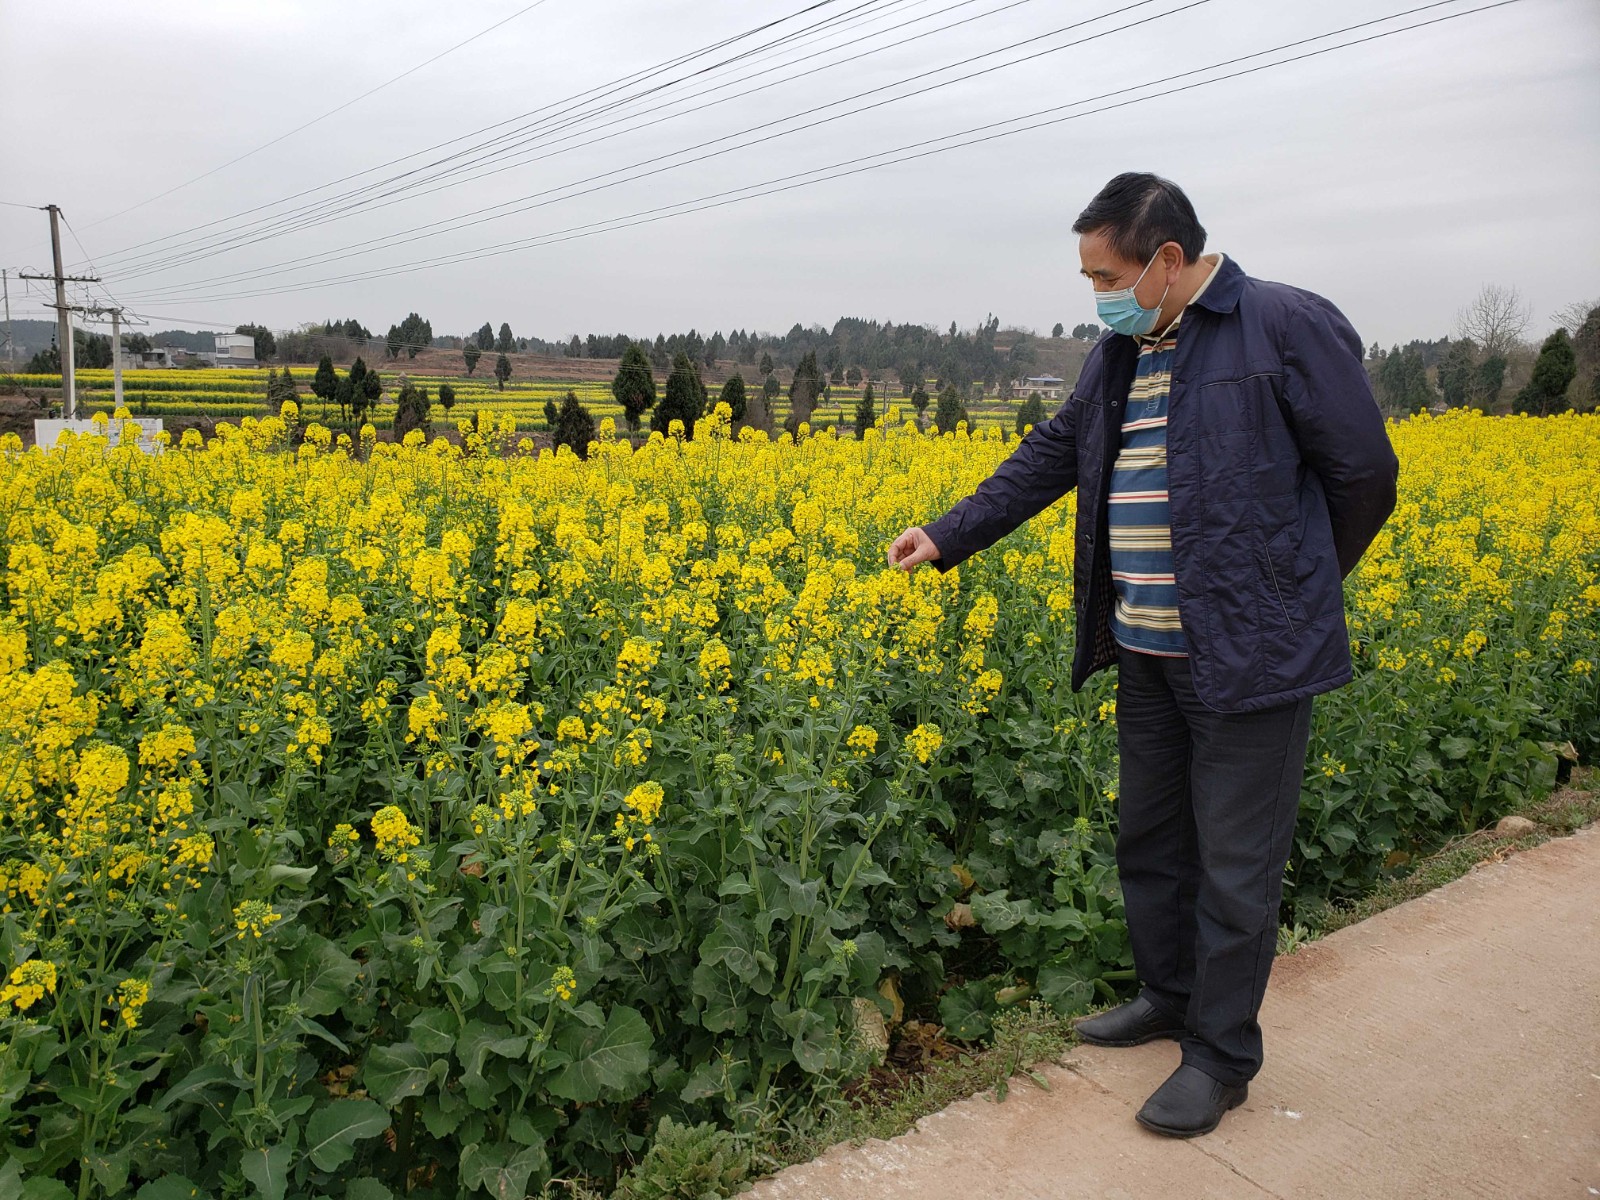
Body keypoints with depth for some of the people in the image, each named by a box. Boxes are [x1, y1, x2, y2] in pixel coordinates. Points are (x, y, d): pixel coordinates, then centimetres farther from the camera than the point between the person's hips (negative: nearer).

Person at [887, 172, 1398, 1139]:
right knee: (1149, 840, 19)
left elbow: (1365, 473, -7)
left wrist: (1301, 585, 4)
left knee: (1235, 867, 5)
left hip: (1251, 652, -7)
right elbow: (1054, 453, 16)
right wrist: (950, 536, 10)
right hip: (1148, 652, 8)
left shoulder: (1289, 326, -11)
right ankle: (1168, 998, 40)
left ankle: (1221, 1059, 23)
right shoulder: (1123, 352, 10)